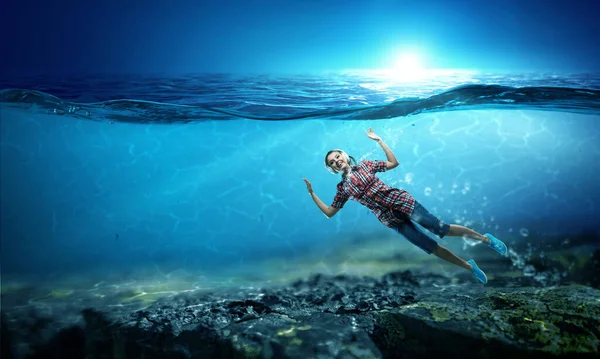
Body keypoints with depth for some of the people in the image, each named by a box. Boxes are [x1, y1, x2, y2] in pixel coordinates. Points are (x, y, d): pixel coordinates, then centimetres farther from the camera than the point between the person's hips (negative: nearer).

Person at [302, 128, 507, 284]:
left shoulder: (364, 165, 7)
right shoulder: (343, 188, 8)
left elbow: (394, 163, 7)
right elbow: (329, 212, 7)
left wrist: (378, 140, 3)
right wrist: (312, 193, 1)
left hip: (400, 201, -1)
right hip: (391, 220, 1)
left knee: (439, 228, -10)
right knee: (430, 246, -1)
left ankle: (485, 238, 7)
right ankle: (469, 267, 12)